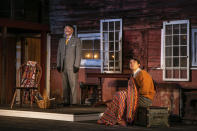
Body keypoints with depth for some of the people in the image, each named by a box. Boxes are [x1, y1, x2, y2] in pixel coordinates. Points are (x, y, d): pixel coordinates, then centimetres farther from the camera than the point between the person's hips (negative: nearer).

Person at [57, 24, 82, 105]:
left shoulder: (76, 40, 2)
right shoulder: (61, 40, 16)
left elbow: (78, 54, -4)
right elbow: (59, 53, 17)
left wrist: (76, 66, -12)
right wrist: (58, 65, 8)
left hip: (72, 66, -5)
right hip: (63, 66, 5)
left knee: (73, 84, -8)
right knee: (65, 85, 4)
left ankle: (73, 102, -7)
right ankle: (66, 101, 8)